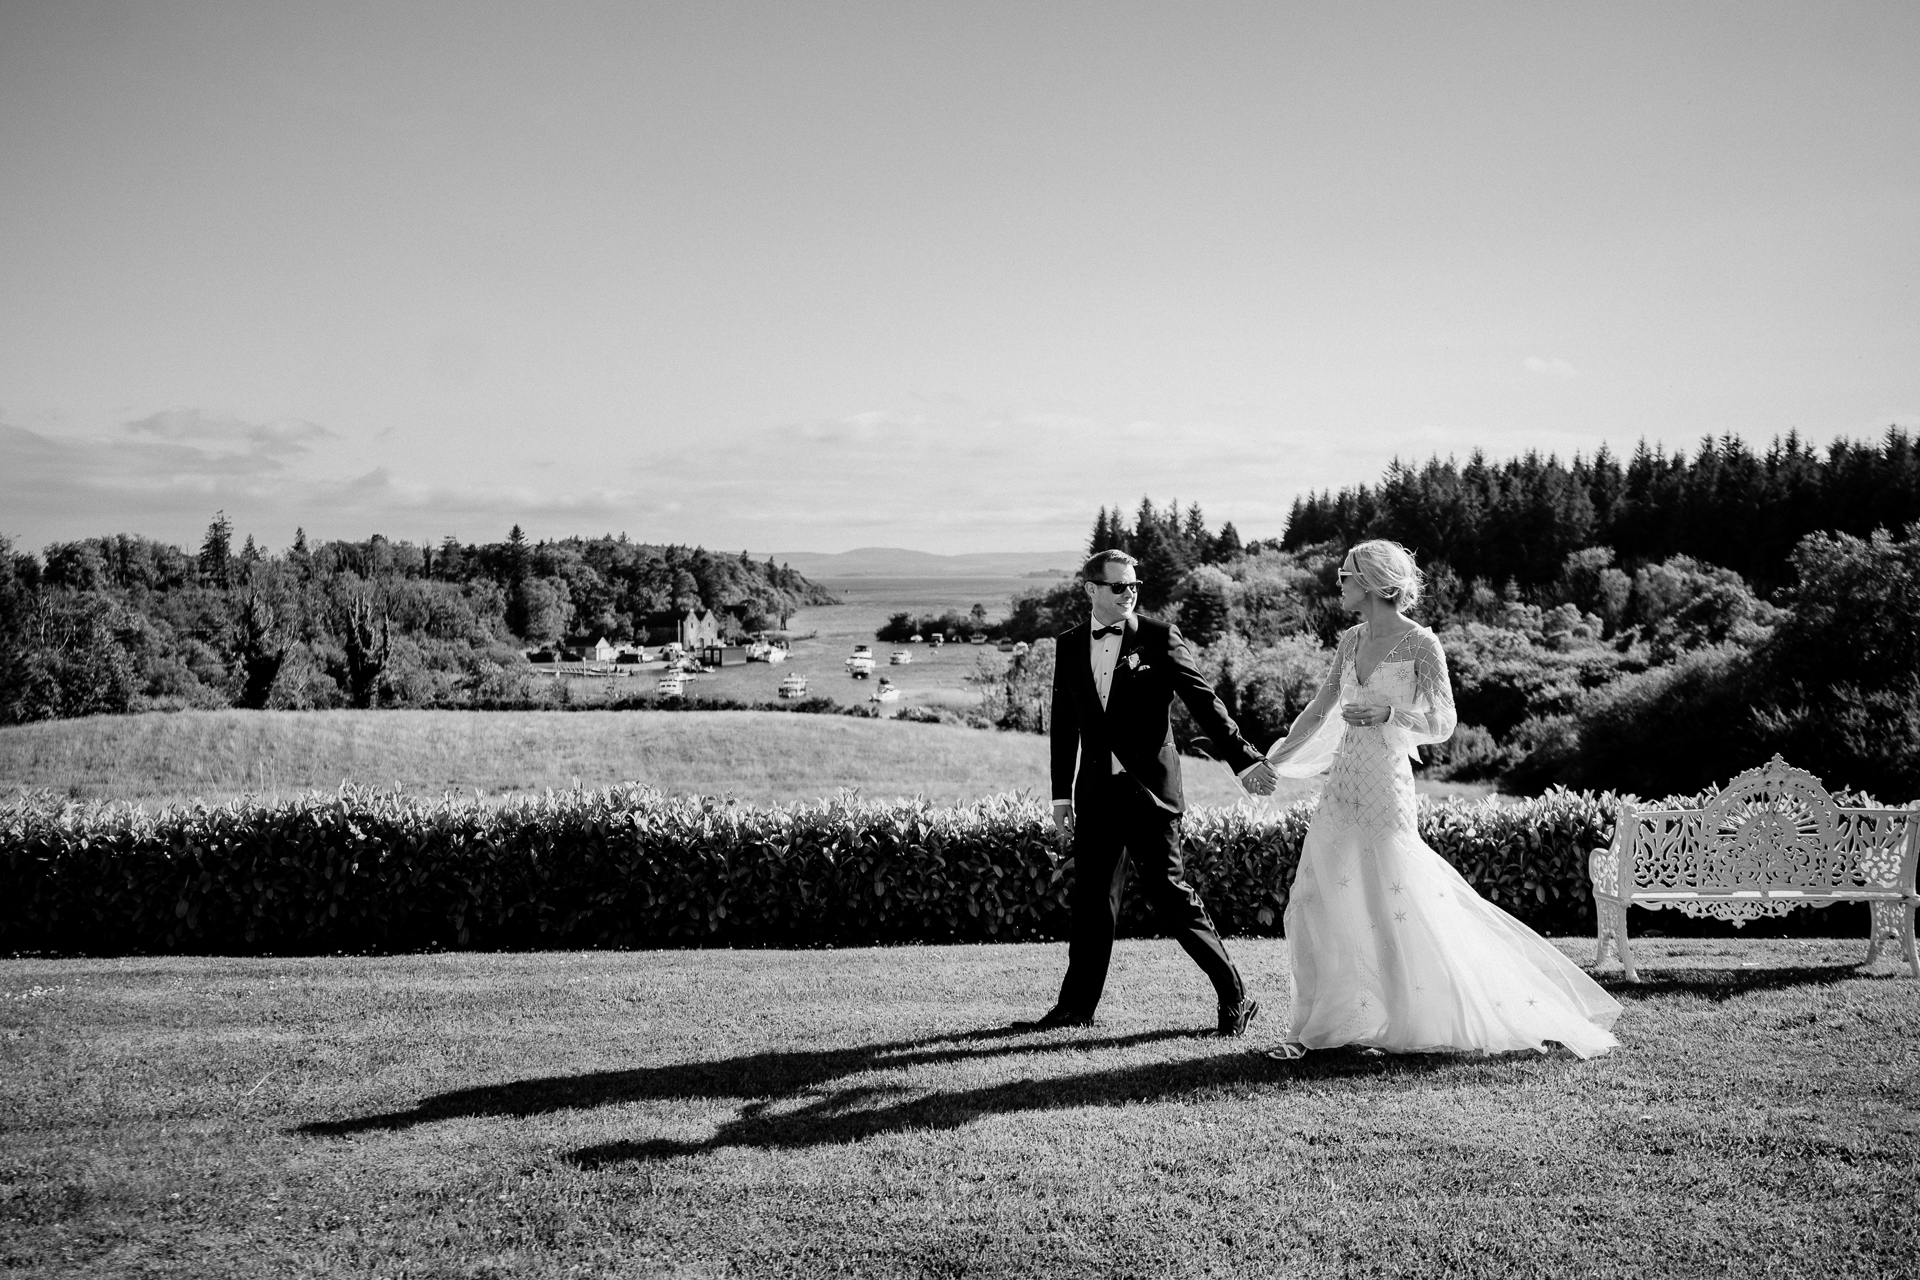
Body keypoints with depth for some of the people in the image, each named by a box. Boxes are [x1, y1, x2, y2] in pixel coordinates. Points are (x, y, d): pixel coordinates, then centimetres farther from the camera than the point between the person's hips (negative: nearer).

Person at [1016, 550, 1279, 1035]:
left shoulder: (1159, 638, -3)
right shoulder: (1069, 645, 9)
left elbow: (1204, 702, -5)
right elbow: (1064, 723, 14)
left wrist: (1245, 761, -11)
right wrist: (1061, 794, 13)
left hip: (1150, 790, -4)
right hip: (1096, 791, 4)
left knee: (1170, 894, -5)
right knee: (1091, 899, 9)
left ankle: (1235, 998, 4)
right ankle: (1076, 1005, 19)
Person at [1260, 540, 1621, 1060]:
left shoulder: (1421, 643, -7)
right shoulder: (1352, 640, 10)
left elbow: (1442, 725, -7)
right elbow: (1320, 710, 18)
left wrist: (1388, 714, -23)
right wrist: (1272, 762, 20)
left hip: (1385, 788, -6)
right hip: (1342, 787, 6)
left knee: (1405, 910, -6)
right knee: (1315, 904, 3)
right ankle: (1313, 1027, 13)